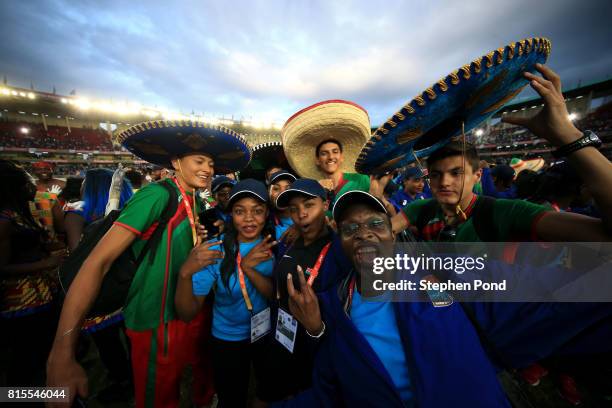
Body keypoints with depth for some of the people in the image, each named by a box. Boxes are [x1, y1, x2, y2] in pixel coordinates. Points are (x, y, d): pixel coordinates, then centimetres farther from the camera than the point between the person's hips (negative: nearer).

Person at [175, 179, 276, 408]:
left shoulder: (274, 243, -16)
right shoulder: (216, 251, -21)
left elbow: (278, 295, -21)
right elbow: (187, 314, -21)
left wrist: (248, 267, -37)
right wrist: (185, 273, -40)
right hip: (229, 338, -2)